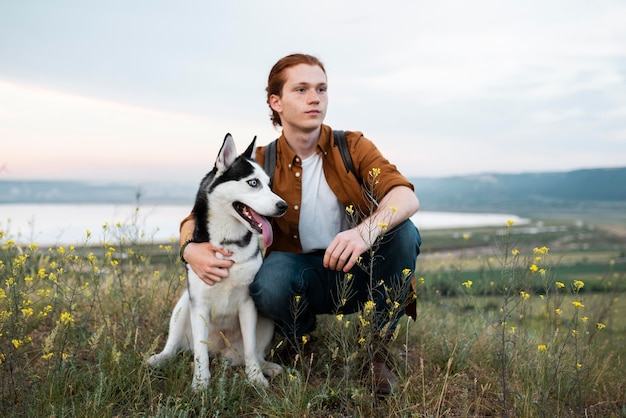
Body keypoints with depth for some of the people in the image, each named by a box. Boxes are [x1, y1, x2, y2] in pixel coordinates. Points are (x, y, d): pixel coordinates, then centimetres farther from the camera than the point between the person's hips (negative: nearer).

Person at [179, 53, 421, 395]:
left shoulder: (353, 147, -4)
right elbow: (199, 215, -2)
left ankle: (376, 351, -10)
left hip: (360, 273, 1)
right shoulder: (261, 164, -3)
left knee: (404, 232, -28)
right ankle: (303, 349, 0)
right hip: (303, 277, -1)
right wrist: (192, 248, -28)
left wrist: (366, 231, -44)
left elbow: (406, 196, -22)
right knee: (270, 277, -35)